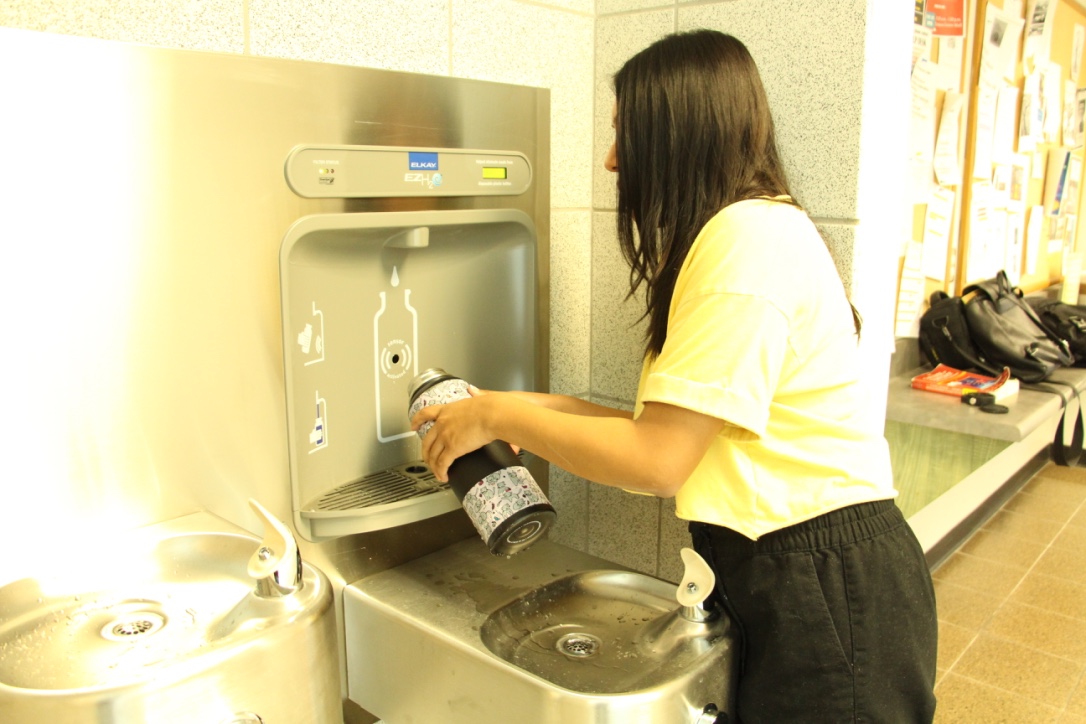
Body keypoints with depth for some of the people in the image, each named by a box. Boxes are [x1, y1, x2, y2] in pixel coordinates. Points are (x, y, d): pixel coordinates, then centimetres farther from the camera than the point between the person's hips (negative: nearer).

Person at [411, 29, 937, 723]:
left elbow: (657, 462, -21)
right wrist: (554, 409, 6)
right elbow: (680, 431, 9)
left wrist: (498, 415, -11)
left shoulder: (749, 238, -20)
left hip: (830, 593, -9)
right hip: (783, 576, 9)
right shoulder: (750, 230, 13)